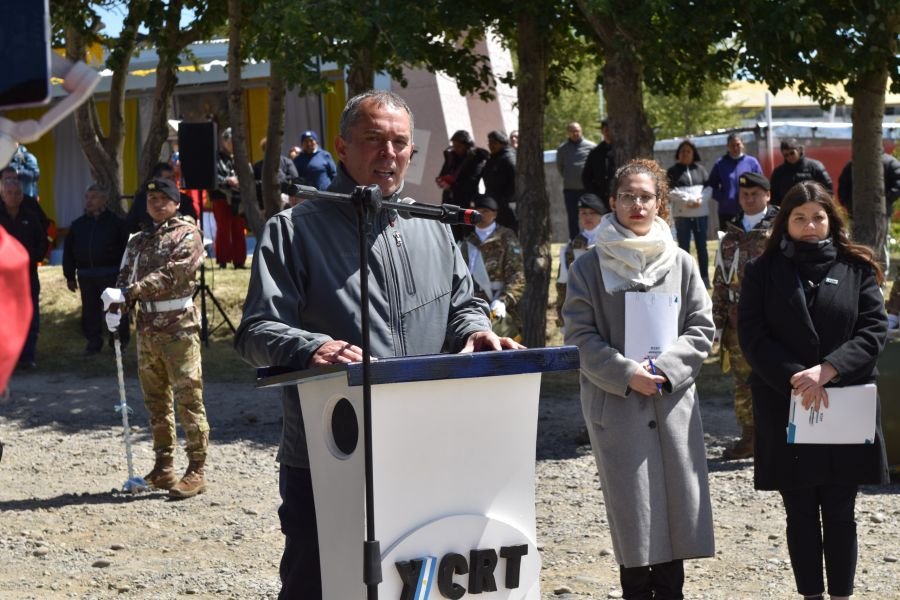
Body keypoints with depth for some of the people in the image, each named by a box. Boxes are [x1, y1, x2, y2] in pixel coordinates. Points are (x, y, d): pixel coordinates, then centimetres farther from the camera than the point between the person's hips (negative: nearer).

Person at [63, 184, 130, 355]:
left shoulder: (115, 222, 0)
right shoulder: (78, 224, 12)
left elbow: (126, 248, -1)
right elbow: (68, 251, 15)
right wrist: (70, 276, 11)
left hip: (111, 275, -4)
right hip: (86, 275, 4)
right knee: (90, 310, 6)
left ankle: (119, 341, 8)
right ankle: (93, 342, 15)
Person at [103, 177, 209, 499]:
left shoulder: (187, 235, -2)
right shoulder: (139, 241, 17)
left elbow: (172, 274, -15)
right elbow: (126, 277, 11)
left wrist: (130, 292, -21)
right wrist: (115, 307, -9)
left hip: (179, 327, -6)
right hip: (147, 328, 6)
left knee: (188, 399, -7)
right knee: (156, 401, 11)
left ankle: (197, 470, -5)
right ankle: (163, 467, 19)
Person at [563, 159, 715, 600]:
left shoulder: (681, 263, 7)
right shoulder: (590, 267, 1)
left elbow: (702, 328, 6)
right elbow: (580, 335, -3)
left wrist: (666, 369, -9)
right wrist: (625, 373, -15)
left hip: (674, 403, 2)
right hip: (615, 405, -2)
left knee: (676, 508, 3)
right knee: (631, 514, 0)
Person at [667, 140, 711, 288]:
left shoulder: (700, 169, 9)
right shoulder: (673, 171, 6)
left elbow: (709, 188, 4)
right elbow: (670, 191, -5)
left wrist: (699, 200, -13)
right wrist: (687, 200, -15)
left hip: (701, 213, 1)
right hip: (682, 214, -1)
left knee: (701, 246, 5)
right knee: (684, 247, 0)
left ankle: (705, 277, 10)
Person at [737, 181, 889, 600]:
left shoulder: (856, 268, 5)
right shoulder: (763, 271, 5)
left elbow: (874, 329, -3)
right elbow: (752, 335, -3)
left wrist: (827, 370, -17)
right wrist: (795, 377, -17)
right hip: (785, 410, 0)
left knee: (840, 513, 5)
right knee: (800, 514, 6)